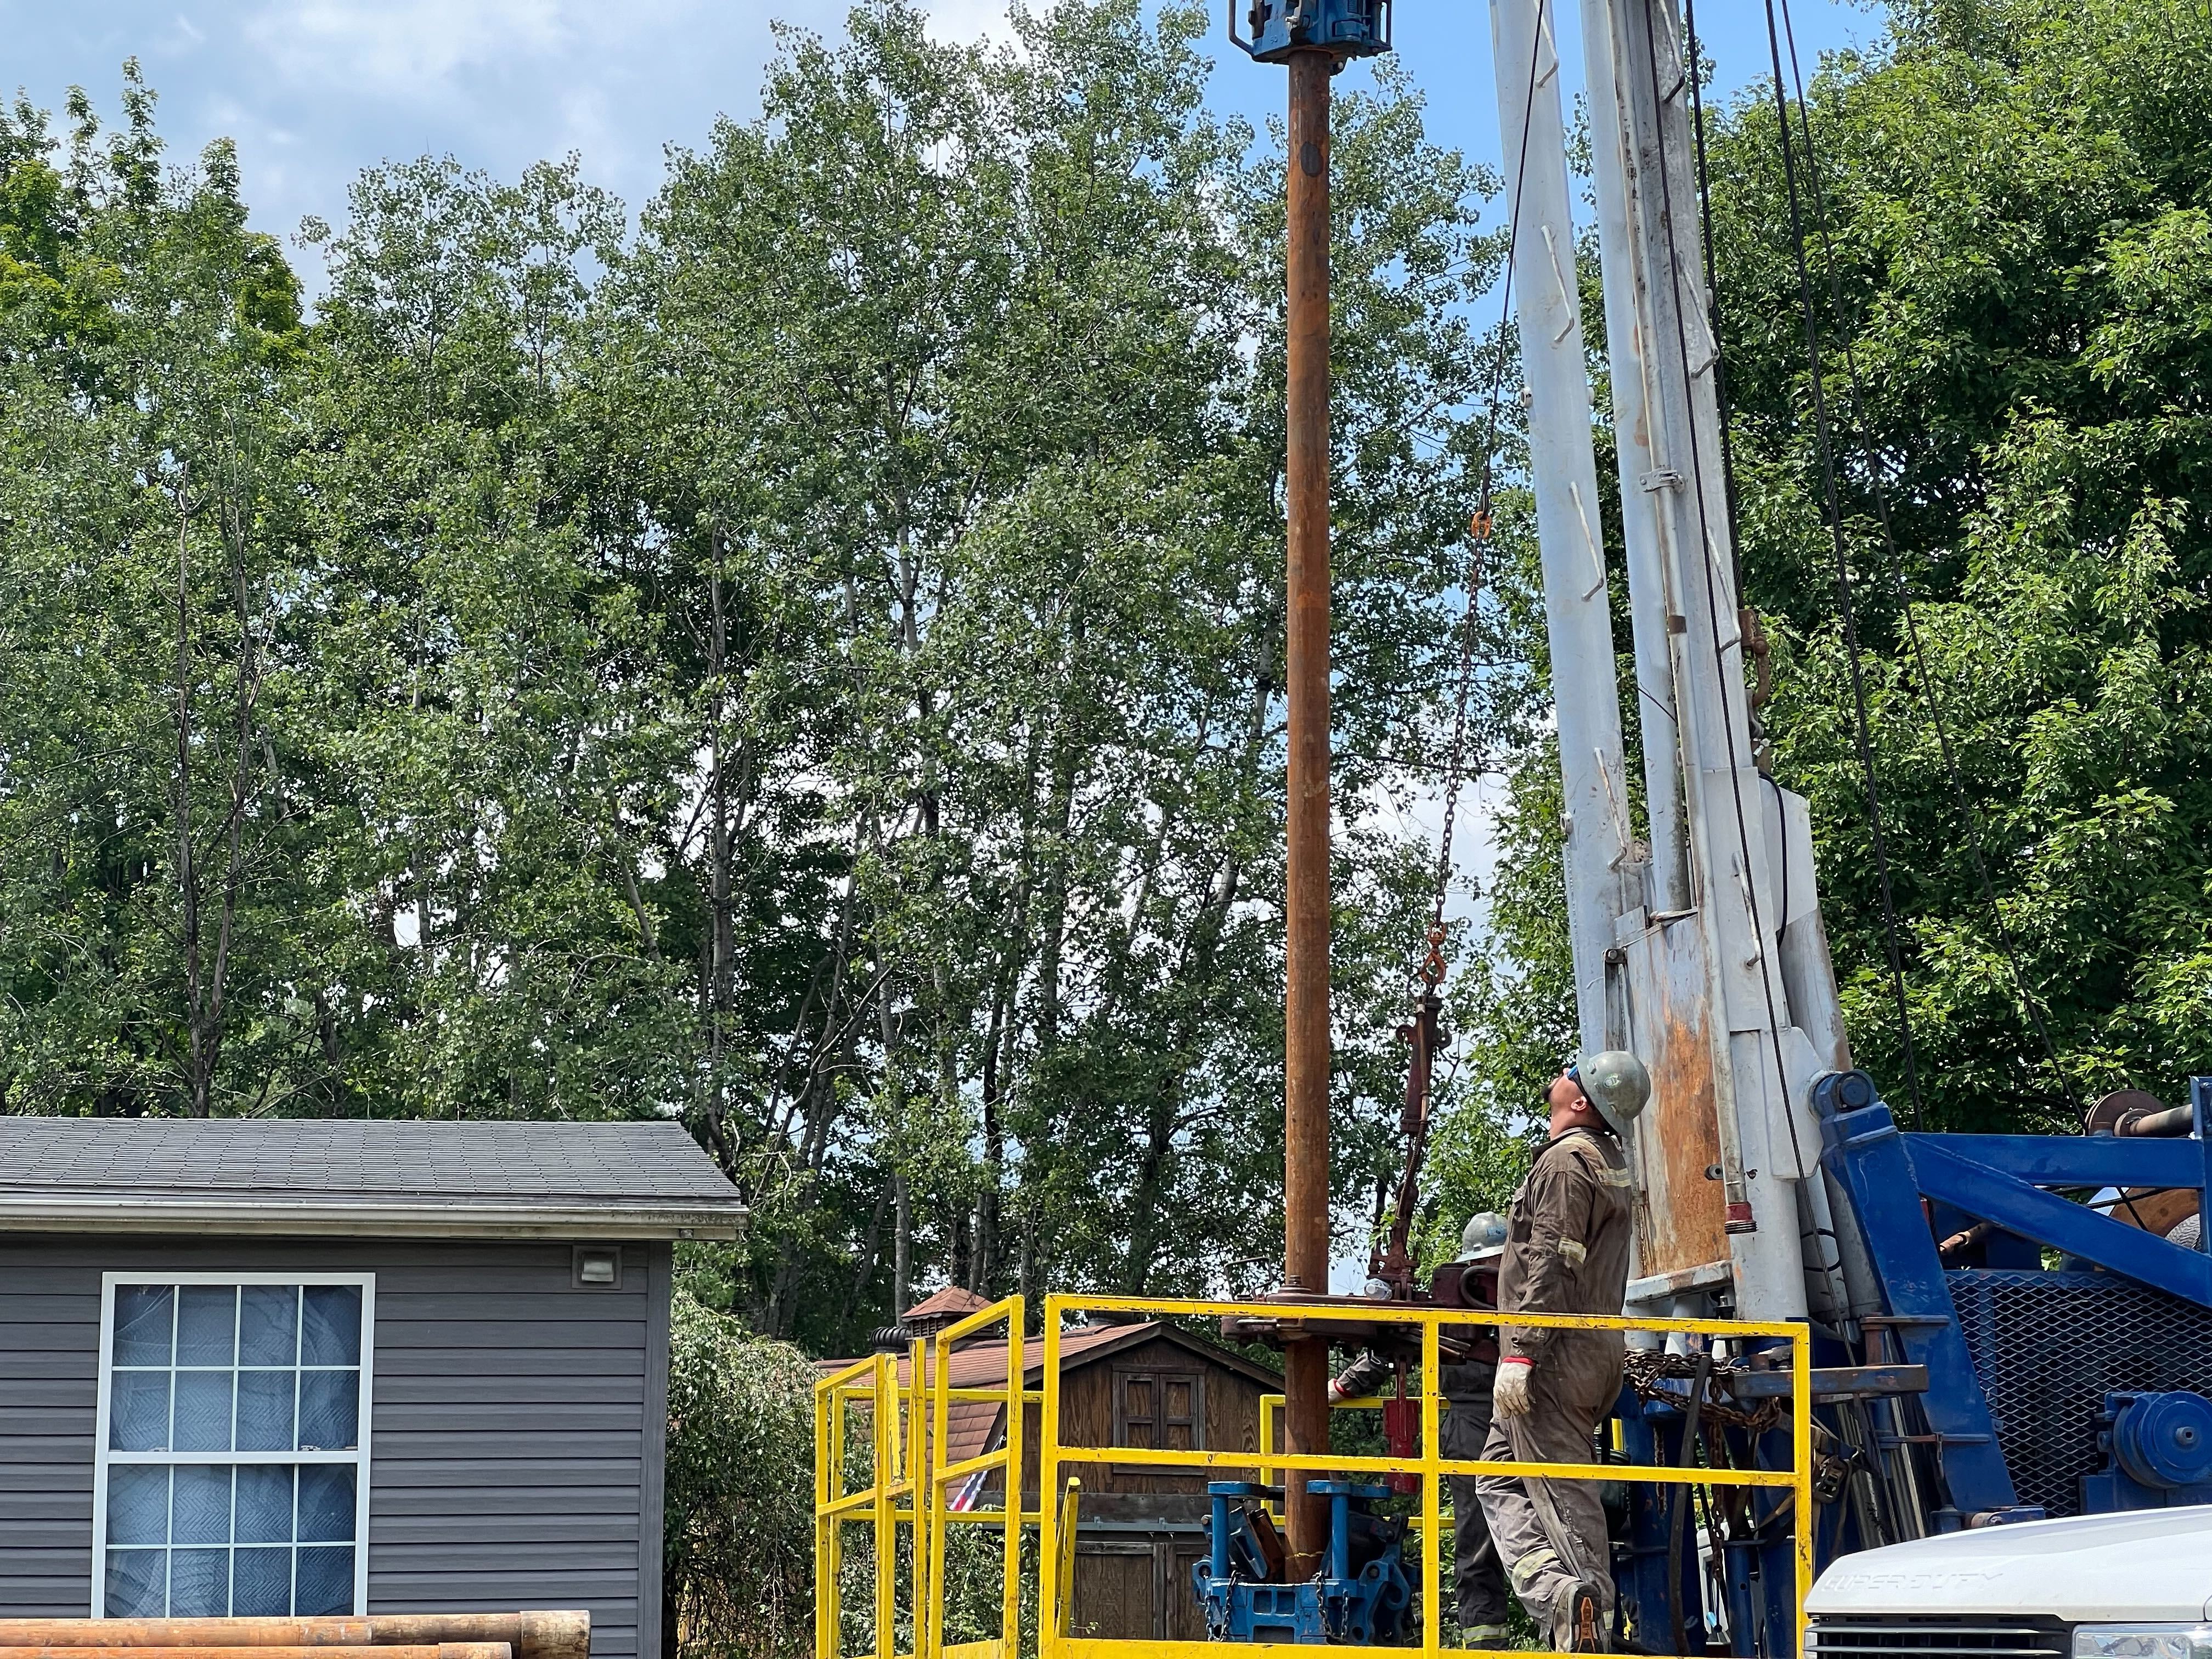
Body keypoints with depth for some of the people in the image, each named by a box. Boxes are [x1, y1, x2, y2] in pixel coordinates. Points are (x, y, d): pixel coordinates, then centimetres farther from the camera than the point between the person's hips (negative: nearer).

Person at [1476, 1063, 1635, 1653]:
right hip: (1600, 1354, 10)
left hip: (1556, 1355, -10)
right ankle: (1556, 1589, 1)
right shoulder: (1613, 1162, 16)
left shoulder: (1565, 1162, -13)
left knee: (1562, 1495, -11)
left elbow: (1548, 1266, -21)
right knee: (1499, 1479, 14)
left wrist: (1518, 1354, -23)